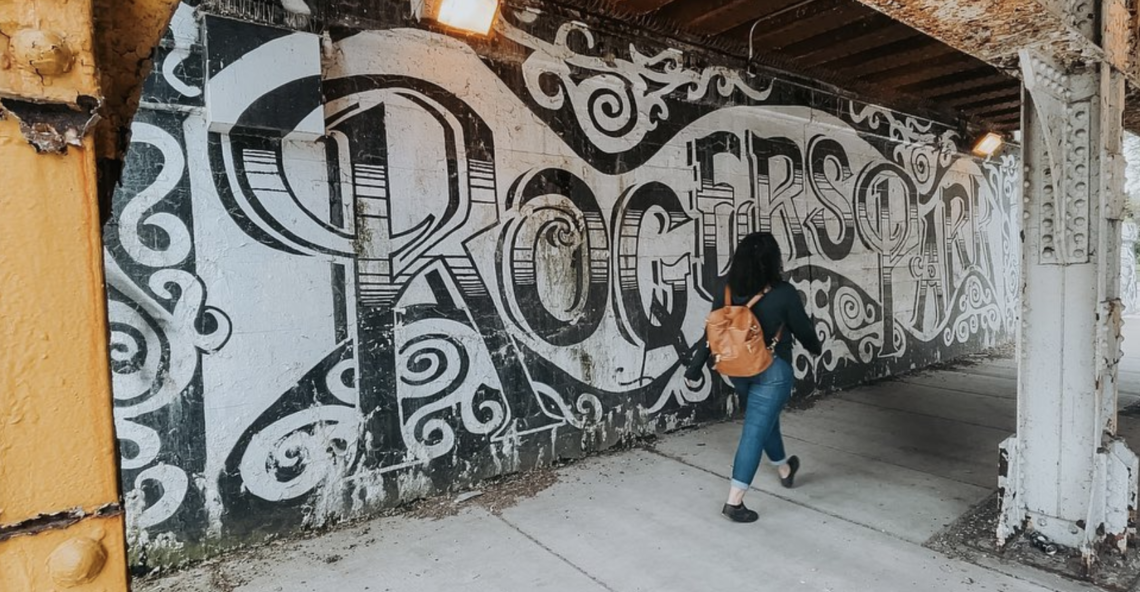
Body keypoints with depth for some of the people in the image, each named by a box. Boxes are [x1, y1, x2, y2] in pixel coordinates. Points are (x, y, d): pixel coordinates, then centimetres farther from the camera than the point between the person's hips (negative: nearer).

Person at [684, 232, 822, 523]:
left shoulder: (726, 291, -6)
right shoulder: (784, 293, -16)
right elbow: (802, 328, -2)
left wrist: (695, 368, 1)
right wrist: (816, 347, 20)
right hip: (773, 371, -5)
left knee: (765, 420, 25)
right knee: (755, 431, -1)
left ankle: (785, 470, 49)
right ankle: (734, 501, 3)